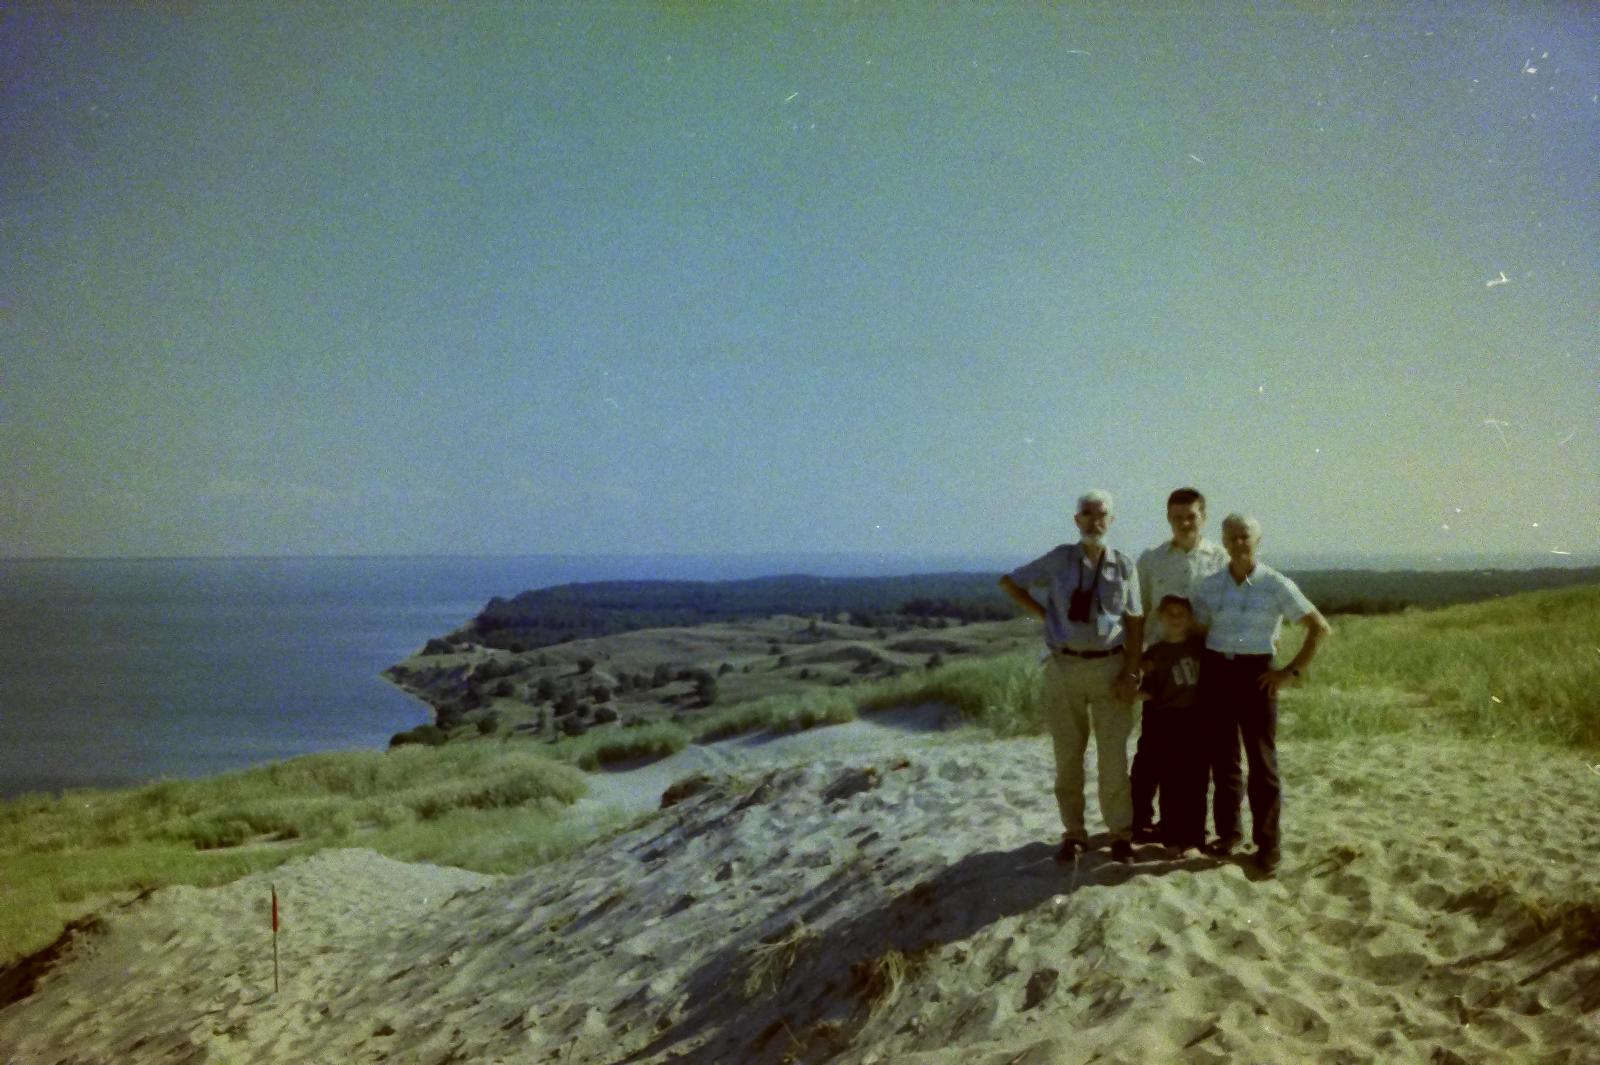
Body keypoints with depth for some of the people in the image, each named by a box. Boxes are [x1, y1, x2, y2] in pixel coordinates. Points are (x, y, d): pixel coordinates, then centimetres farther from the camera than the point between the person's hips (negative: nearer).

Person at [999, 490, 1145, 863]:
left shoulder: (1123, 565, 0)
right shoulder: (1059, 559, 0)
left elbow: (1135, 622, 0)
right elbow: (1009, 582, 10)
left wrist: (1131, 673, -8)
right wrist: (1043, 613, 1)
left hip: (1109, 667, 0)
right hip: (1063, 667, 1)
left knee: (1113, 755, 6)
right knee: (1068, 755, 9)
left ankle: (1120, 831, 19)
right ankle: (1073, 832, 21)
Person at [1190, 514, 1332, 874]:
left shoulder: (1276, 585, -4)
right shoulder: (1209, 586, 5)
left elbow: (1320, 627, -2)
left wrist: (1292, 671, -5)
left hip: (1255, 674, -3)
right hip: (1216, 672, 3)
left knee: (1262, 760, 0)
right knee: (1222, 758, 8)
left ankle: (1267, 843, 9)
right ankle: (1228, 833, 22)